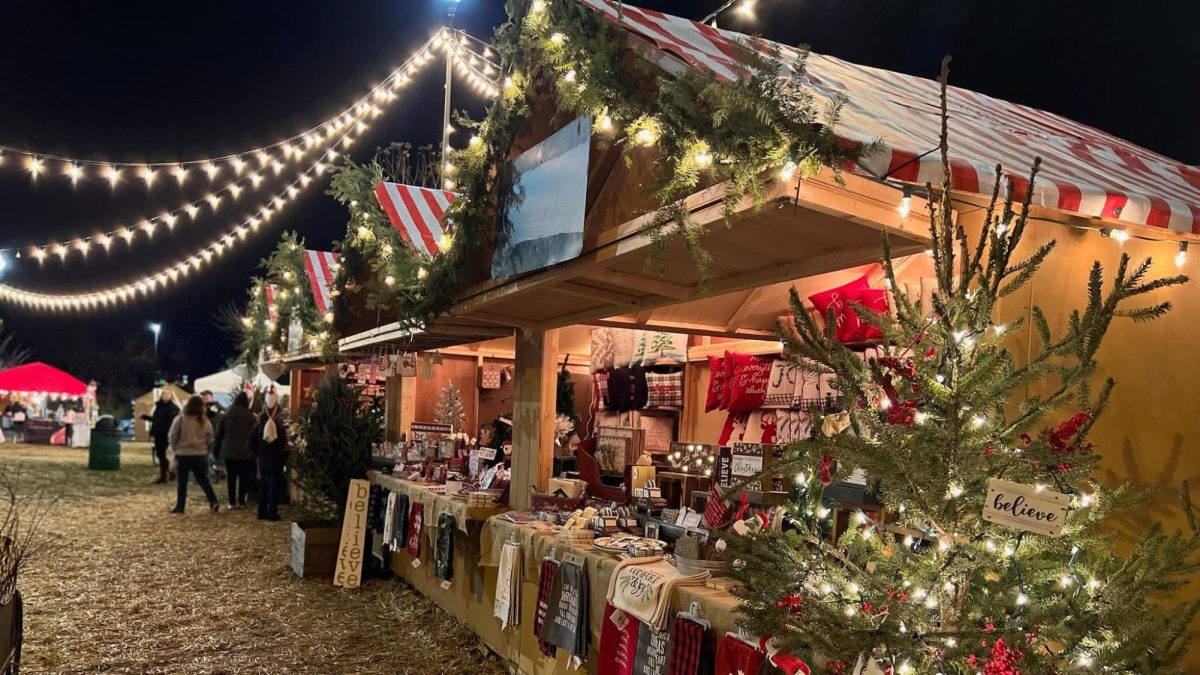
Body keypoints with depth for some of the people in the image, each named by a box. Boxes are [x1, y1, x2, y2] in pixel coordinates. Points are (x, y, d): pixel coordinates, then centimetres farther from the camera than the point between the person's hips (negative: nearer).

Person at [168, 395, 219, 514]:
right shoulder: (205, 421, -2)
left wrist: (175, 449, 8)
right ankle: (213, 501, -1)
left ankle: (180, 506, 12)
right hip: (200, 454, 2)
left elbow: (173, 436, -6)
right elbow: (209, 439, 5)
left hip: (183, 454, -2)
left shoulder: (180, 419, -10)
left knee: (182, 481, 8)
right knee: (203, 480, 11)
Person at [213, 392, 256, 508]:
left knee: (231, 477, 8)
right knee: (244, 477, 7)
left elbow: (219, 433, 6)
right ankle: (241, 501, 7)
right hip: (246, 452, -2)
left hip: (229, 451, 2)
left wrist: (216, 448, 15)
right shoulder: (250, 416, -8)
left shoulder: (226, 415, 1)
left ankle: (232, 502, 8)